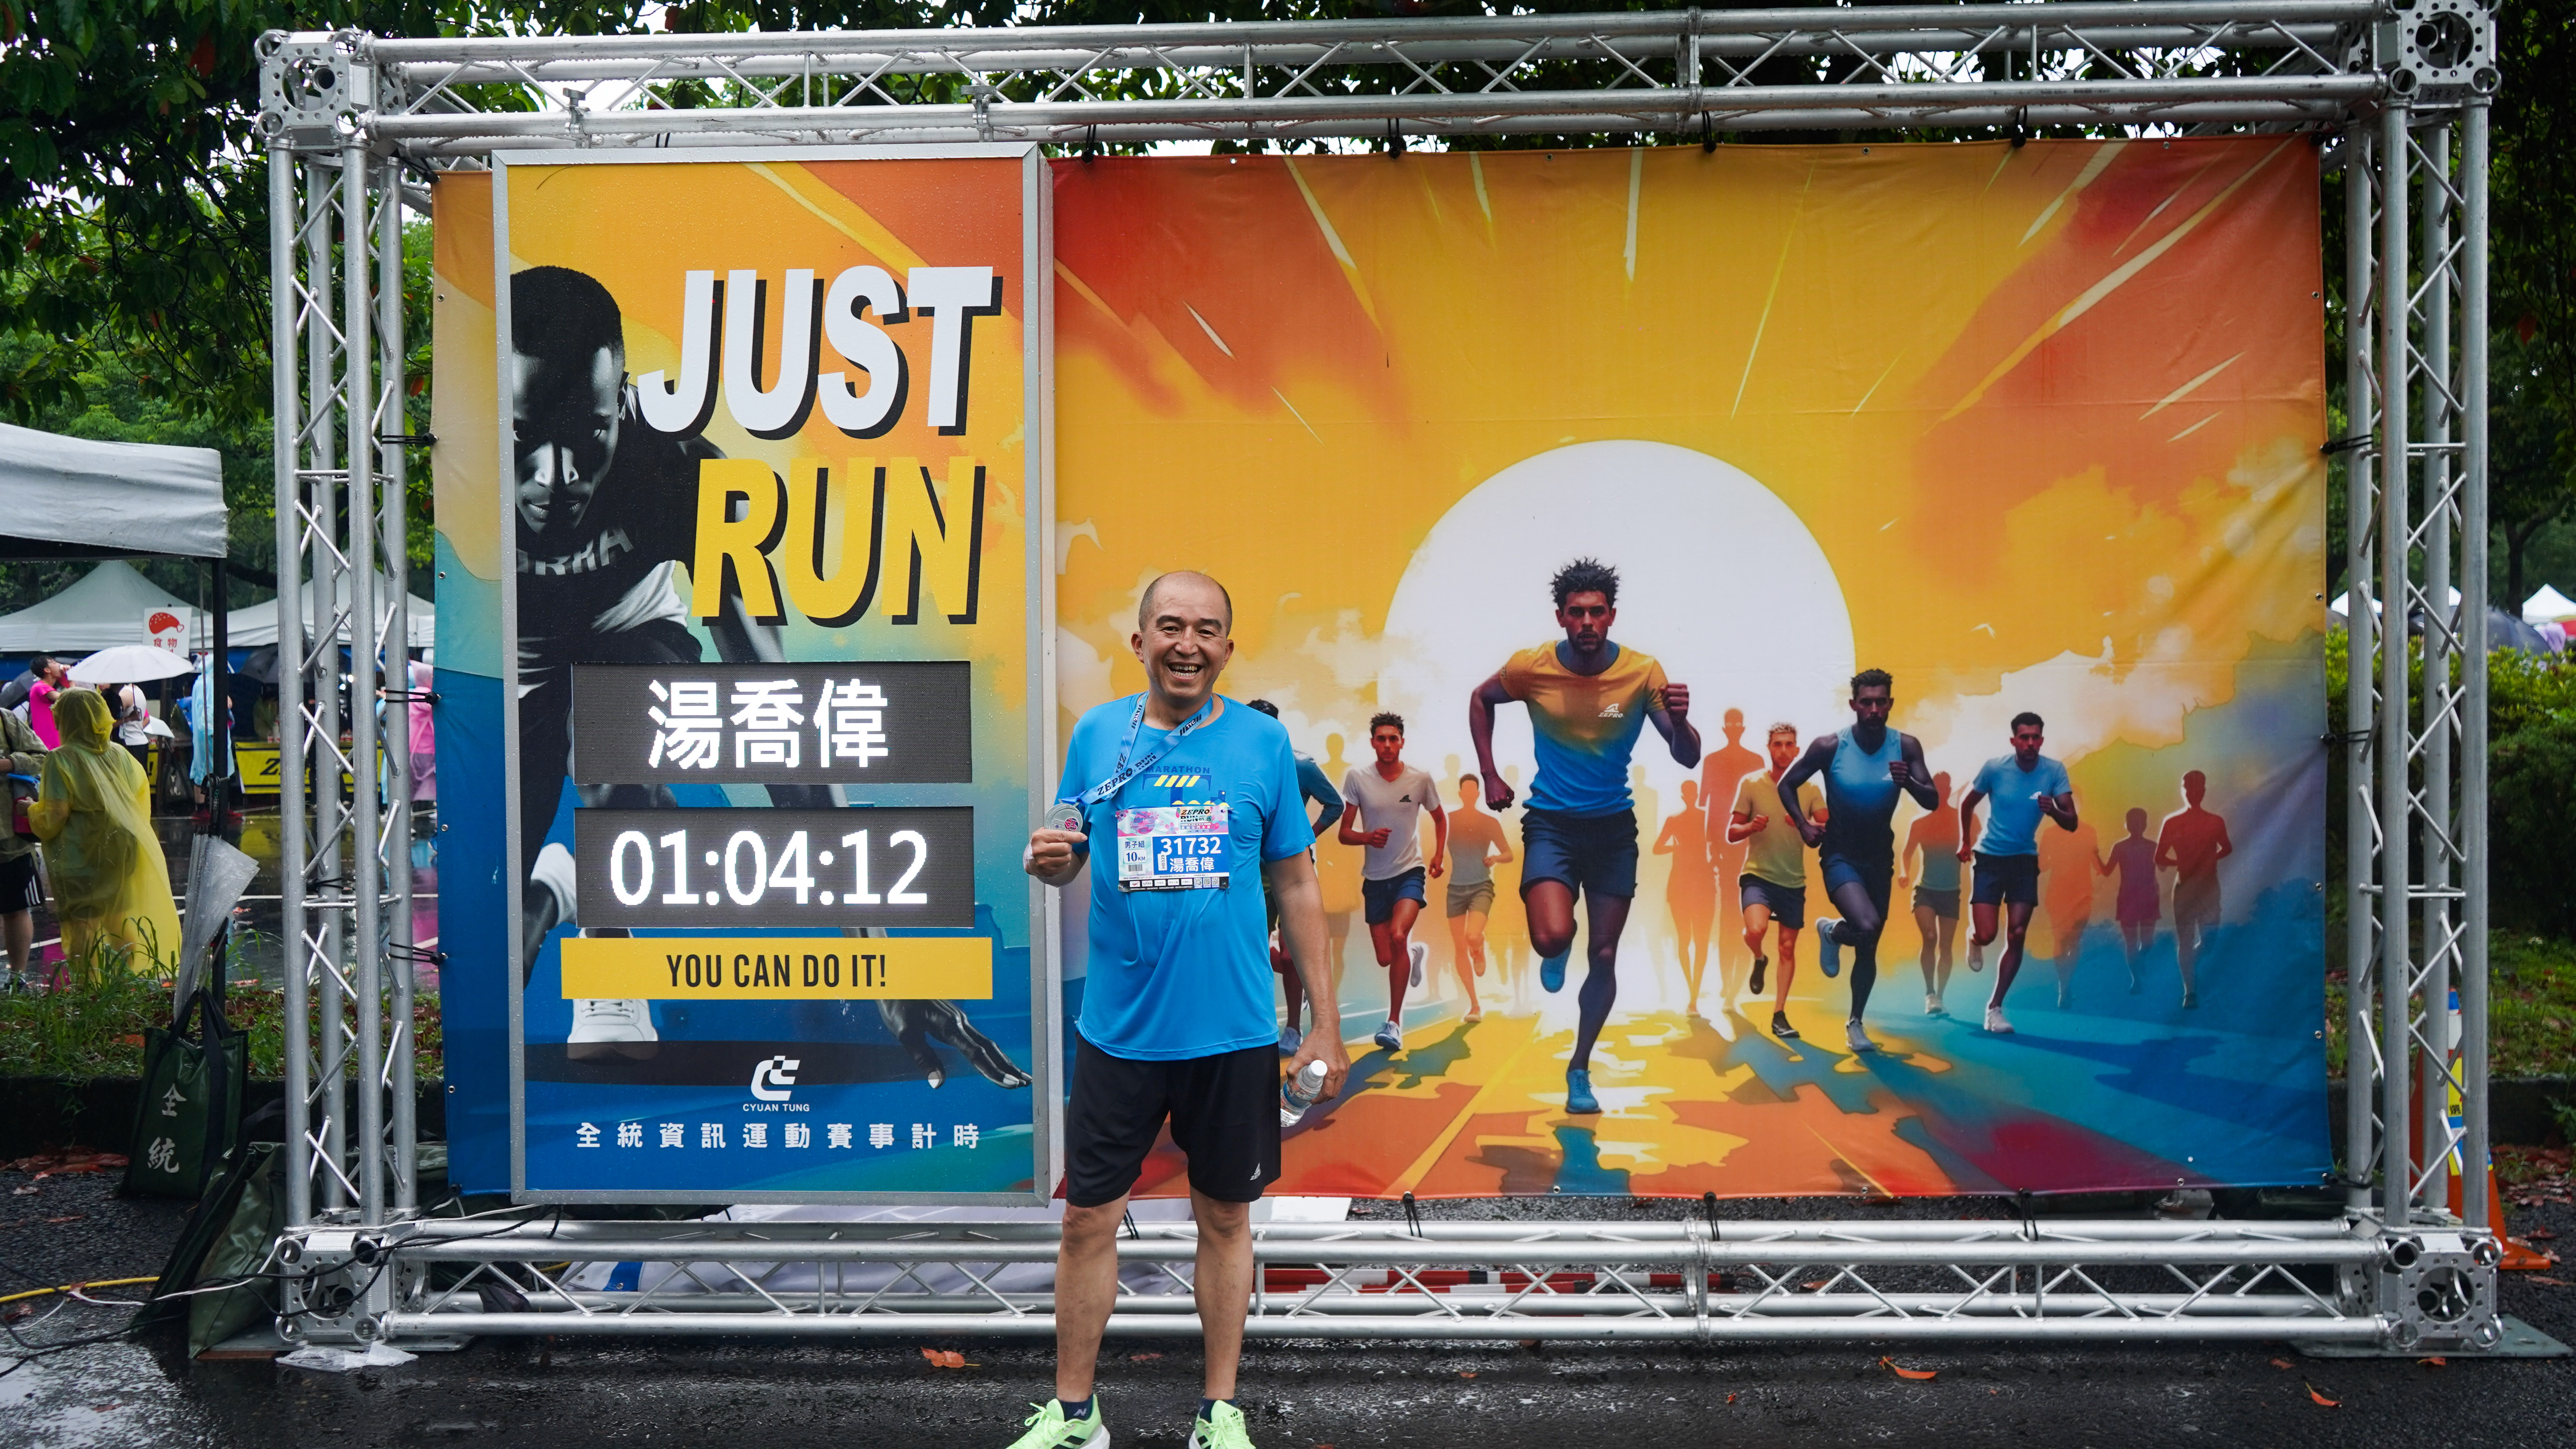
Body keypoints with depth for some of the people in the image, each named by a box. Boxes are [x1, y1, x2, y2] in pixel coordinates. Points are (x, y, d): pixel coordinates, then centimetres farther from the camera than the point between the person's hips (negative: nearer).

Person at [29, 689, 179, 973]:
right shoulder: (119, 754, 6)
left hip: (79, 854, -6)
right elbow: (141, 791, 13)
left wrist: (33, 812, 3)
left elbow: (57, 814, -16)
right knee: (120, 921, 14)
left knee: (84, 926, -2)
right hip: (119, 851, 6)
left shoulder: (61, 760, -13)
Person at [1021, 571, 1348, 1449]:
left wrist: (1325, 1028, 0)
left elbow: (1296, 885, 2)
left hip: (1232, 1035, -1)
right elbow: (1069, 860, 11)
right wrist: (1048, 861, -15)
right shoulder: (1098, 733, 2)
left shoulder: (1263, 741, -1)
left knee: (1225, 1217, 11)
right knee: (1088, 1220, 7)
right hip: (1117, 1031, 1)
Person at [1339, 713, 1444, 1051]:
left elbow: (1440, 819, 13)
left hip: (1410, 872, -2)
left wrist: (1438, 856, -2)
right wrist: (1368, 838, -24)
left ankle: (1394, 1023, -16)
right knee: (1385, 959, 5)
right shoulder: (1357, 778, -6)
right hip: (1375, 877, 2)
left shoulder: (1421, 778, -4)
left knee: (1398, 937, -26)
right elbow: (1344, 834, -3)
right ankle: (1415, 952, 44)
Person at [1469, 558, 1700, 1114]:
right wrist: (1489, 775, 4)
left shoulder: (1643, 672, -12)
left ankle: (1580, 1069, 26)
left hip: (1613, 827, 1)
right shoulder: (1530, 668, -11)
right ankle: (1558, 955, 17)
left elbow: (1687, 760, -10)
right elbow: (1480, 701, 10)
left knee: (1604, 956, 6)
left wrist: (1679, 721, -33)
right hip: (1550, 822, -1)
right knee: (1552, 936, -23)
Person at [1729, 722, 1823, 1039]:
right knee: (1755, 930, -27)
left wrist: (1804, 825, -25)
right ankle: (1759, 960, 9)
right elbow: (1732, 833, -1)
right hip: (1758, 875, -3)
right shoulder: (1751, 784, -3)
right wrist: (1751, 827, -23)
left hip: (1794, 881, 3)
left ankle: (1779, 1016, 17)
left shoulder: (1810, 790, 2)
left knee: (1788, 947, 6)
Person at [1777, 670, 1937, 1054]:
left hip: (1880, 858, 4)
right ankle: (1831, 932, 7)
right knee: (1867, 926, -29)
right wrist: (1804, 826, -14)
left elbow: (1932, 802, -11)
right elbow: (1787, 784, -3)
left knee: (1869, 950, 13)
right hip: (1840, 856, -4)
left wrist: (1908, 782, -31)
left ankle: (1855, 1023, 32)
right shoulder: (1830, 746, -15)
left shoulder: (1906, 746, -9)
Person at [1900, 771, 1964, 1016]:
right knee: (1930, 938, -18)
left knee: (1946, 946, 2)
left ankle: (1939, 998, 10)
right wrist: (1903, 873, -17)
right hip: (1925, 889, -1)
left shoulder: (1960, 818, 1)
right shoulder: (1920, 822, 2)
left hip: (1951, 891, 1)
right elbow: (1907, 853, 2)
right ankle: (1930, 993, -11)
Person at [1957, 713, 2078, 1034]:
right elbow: (1968, 805, 5)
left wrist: (2054, 811, -33)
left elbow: (2071, 823, -12)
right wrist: (1966, 843, 11)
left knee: (2017, 938, -2)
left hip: (2026, 860, 2)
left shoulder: (2054, 771, -9)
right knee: (1986, 934, -10)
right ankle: (1973, 939, 29)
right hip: (1990, 858, -2)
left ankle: (1995, 1008, 10)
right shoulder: (1995, 768, -12)